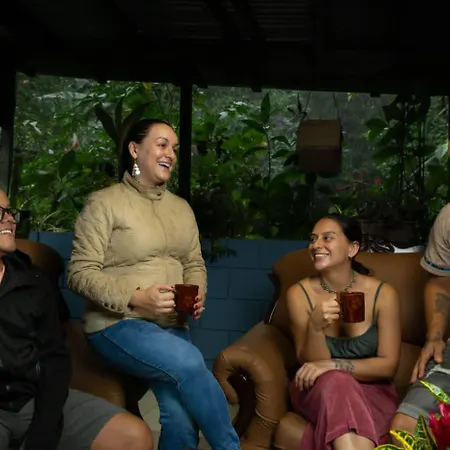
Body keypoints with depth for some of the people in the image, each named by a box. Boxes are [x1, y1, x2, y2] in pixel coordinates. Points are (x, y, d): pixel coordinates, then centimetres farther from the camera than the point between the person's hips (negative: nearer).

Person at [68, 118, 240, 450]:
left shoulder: (182, 208, 14)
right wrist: (136, 297, -21)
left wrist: (198, 296, -4)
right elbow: (81, 273, -9)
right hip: (118, 324, -5)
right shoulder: (104, 203, -5)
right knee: (189, 361, -31)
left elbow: (195, 264, 18)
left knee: (182, 415, -21)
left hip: (172, 325, 5)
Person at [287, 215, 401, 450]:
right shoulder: (299, 293, -9)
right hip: (317, 389, 1)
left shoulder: (382, 293, -9)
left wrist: (332, 365, -23)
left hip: (371, 389, -1)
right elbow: (311, 363, -9)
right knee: (334, 382, -34)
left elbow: (388, 365, -9)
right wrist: (315, 326, -30)